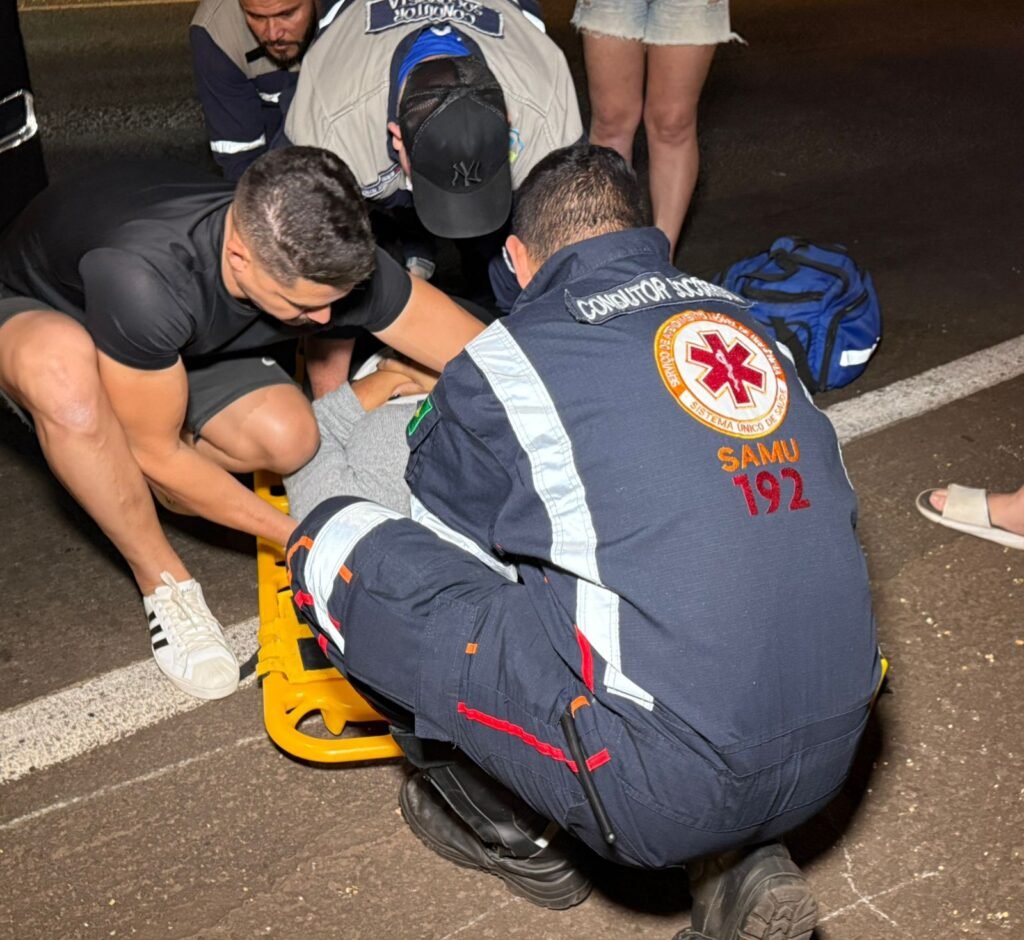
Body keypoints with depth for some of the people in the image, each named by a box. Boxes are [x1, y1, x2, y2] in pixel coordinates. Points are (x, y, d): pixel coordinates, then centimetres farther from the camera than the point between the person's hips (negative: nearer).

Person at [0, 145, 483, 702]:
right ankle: (164, 584, -19)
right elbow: (157, 452, -31)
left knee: (287, 438, -23)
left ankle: (112, 475, 5)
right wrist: (297, 537, -26)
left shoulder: (326, 255, -30)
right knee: (64, 367, -42)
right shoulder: (145, 277, -44)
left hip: (184, 335, 4)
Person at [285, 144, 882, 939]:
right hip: (833, 756, 7)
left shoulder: (505, 365, -3)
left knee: (334, 541, 3)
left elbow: (446, 550, 13)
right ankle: (737, 859, 17)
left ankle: (514, 833, 20)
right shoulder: (751, 324, 12)